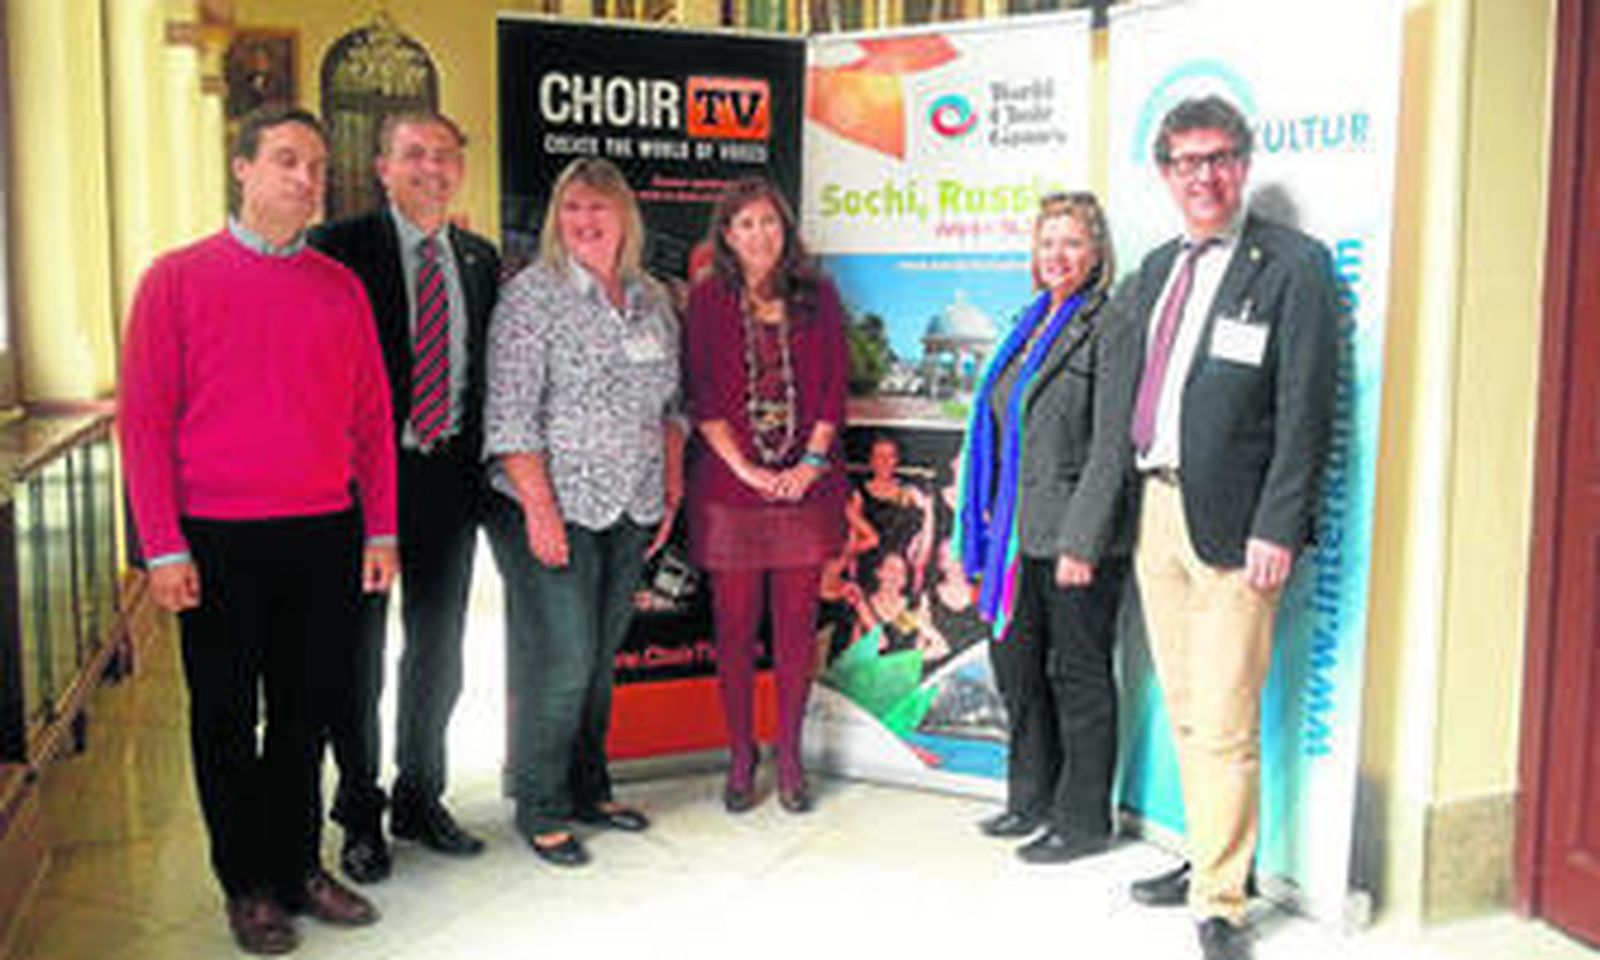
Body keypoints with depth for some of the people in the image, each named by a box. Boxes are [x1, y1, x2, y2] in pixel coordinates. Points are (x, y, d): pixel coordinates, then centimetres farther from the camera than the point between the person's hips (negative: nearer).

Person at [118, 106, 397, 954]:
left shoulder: (340, 286, 7)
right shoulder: (178, 279, -2)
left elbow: (371, 416, 10)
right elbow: (144, 422, -4)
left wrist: (381, 531, 6)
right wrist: (164, 547, -9)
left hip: (325, 535, 3)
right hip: (220, 540, -3)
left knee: (305, 711, 13)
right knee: (227, 718, 8)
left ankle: (299, 866, 28)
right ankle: (247, 884, 23)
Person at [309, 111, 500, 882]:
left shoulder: (479, 258, 10)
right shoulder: (341, 247, -6)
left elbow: (485, 371, 12)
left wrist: (480, 468, 4)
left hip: (450, 475, 5)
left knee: (439, 652, 14)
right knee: (357, 654, 8)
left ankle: (420, 800, 31)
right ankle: (360, 816, 24)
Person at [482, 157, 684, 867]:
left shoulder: (652, 299, 11)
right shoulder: (532, 294, -6)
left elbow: (670, 405, 18)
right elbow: (510, 414, -11)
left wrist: (671, 491, 11)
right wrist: (540, 508, -16)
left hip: (630, 514, 6)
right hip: (553, 511, -5)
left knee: (602, 657, 13)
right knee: (557, 660, -3)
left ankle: (588, 789, 27)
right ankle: (538, 808, 12)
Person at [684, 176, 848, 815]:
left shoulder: (817, 297, 9)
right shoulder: (709, 301, 4)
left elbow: (835, 386, 5)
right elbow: (701, 397, -1)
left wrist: (812, 461, -6)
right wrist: (745, 468, -10)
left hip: (806, 484, 1)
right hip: (730, 485, -1)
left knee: (798, 620, 5)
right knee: (735, 623, 3)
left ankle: (790, 756, 17)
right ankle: (740, 757, 17)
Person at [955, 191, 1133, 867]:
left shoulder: (1109, 325, -10)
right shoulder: (1033, 323, 15)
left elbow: (1111, 447, -15)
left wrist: (1080, 541, -18)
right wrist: (988, 526, 15)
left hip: (1077, 537, -8)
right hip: (1019, 532, 8)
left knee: (1079, 677, 3)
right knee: (1015, 666, 16)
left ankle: (1083, 820, 17)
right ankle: (1032, 802, 32)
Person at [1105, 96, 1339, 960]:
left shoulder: (1292, 265, -5)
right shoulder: (1157, 268, 15)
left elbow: (1306, 410, -11)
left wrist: (1277, 529, -16)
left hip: (1232, 524, -7)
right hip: (1155, 509, 7)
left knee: (1225, 727, -4)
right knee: (1185, 716, 16)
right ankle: (1209, 857, 30)